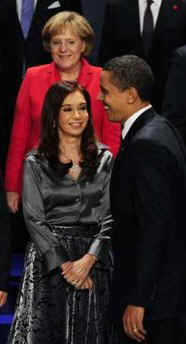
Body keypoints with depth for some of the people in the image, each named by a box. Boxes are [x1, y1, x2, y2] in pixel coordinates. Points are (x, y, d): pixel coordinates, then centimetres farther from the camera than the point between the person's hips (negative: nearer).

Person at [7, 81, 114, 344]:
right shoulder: (36, 163, 3)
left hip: (94, 261, 1)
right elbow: (34, 220, -2)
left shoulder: (104, 160, 7)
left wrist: (88, 259, -13)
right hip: (49, 260, -1)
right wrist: (64, 265, -11)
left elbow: (109, 217, 2)